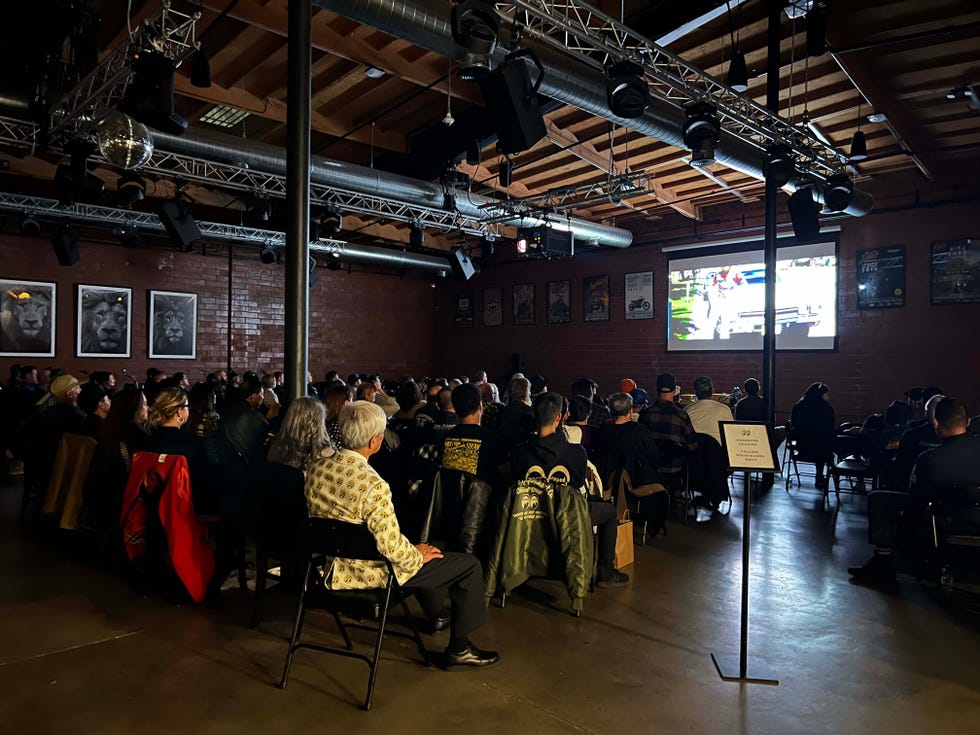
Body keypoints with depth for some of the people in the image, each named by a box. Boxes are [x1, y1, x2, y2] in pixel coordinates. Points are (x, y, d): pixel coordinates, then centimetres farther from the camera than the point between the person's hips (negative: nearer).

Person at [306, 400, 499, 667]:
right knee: (470, 565, 2)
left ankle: (436, 615, 50)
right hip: (369, 573, -8)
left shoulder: (316, 468, -8)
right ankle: (459, 648, 18)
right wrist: (417, 556, -7)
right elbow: (392, 548, -29)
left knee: (419, 548, 33)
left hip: (333, 566, 9)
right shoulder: (373, 485, -32)